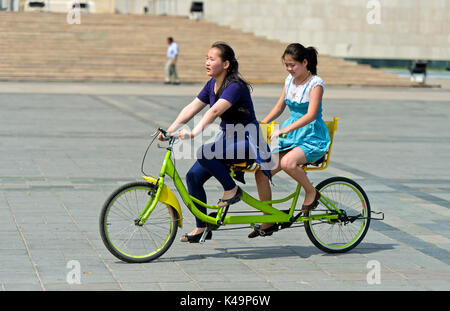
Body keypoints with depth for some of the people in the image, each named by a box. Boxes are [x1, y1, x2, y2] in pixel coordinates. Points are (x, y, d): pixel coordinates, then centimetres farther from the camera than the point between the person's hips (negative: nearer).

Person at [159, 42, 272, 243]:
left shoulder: (235, 86, -21)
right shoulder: (212, 84, 6)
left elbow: (215, 111, -35)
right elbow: (191, 108, 2)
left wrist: (194, 133, -46)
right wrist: (170, 130, -9)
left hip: (246, 142, -9)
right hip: (227, 138, 9)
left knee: (204, 152, -32)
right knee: (193, 176, -4)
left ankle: (232, 189, -10)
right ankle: (202, 228, 8)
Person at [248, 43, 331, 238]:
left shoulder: (315, 83, -12)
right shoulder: (289, 81, 9)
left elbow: (311, 115, -23)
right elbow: (279, 107, 20)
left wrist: (283, 130, -30)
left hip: (312, 138, -7)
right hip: (290, 136, 7)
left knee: (288, 162, -37)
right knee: (261, 172, -6)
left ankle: (311, 192, -10)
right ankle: (269, 222, 7)